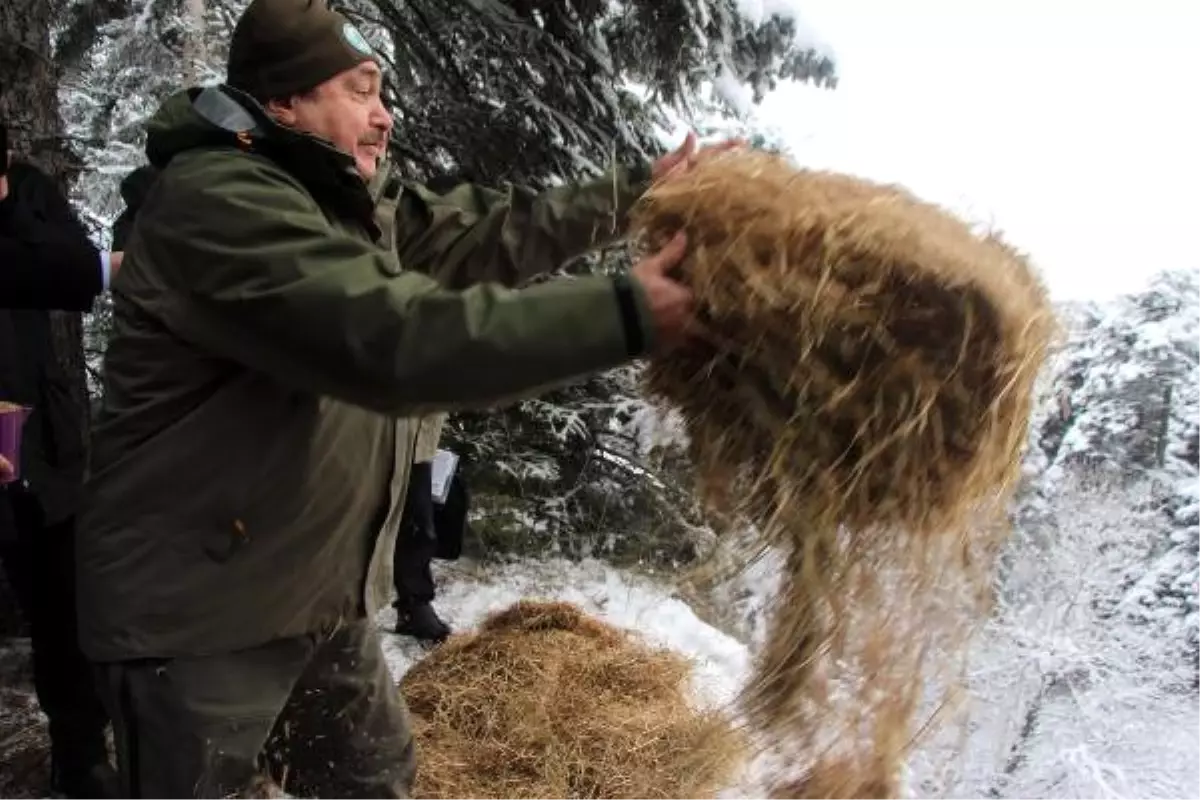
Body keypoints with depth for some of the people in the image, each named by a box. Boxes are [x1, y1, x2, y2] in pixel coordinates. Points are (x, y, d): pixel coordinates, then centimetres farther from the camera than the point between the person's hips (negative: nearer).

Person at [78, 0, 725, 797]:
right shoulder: (217, 199, -23)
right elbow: (393, 339, -36)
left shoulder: (331, 203, 9)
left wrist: (633, 192, 5)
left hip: (319, 597, 9)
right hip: (197, 612, -9)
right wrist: (621, 315, -37)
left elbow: (482, 239, 9)